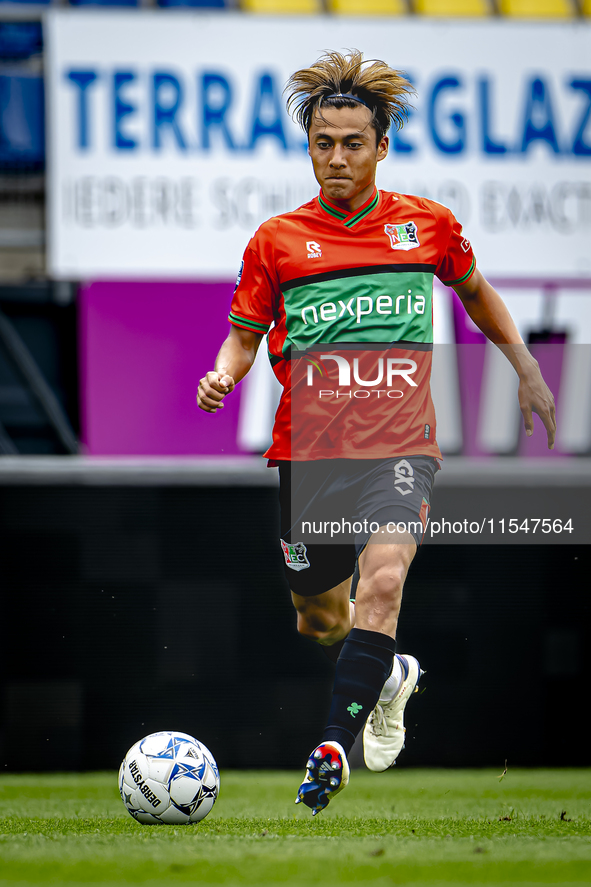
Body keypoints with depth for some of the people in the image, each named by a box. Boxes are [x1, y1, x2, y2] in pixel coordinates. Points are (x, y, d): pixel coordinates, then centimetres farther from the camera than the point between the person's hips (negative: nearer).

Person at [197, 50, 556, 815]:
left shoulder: (427, 225, 5)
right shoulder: (276, 242, 3)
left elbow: (474, 291, 24)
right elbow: (245, 335, 11)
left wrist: (525, 368, 24)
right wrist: (223, 375, -10)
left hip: (400, 445, -2)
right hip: (307, 453, 2)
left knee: (382, 580, -27)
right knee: (319, 622, 11)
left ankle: (335, 747, -25)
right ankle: (392, 676, 45)